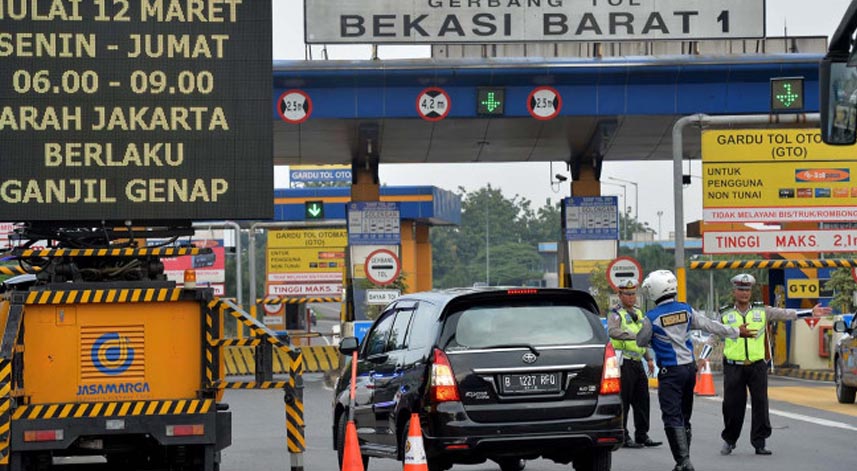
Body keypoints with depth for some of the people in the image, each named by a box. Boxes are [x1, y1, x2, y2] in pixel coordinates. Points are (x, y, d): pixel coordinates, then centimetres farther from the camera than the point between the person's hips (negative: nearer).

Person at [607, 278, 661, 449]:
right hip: (624, 362, -8)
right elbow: (613, 331, -30)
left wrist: (648, 358, 23)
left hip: (637, 362, 8)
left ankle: (642, 435, 17)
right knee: (623, 401, -7)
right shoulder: (616, 313, -9)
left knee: (642, 400, 10)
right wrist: (634, 336, -41)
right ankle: (622, 437, -3)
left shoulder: (637, 312, 18)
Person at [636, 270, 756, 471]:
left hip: (670, 372, -6)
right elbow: (710, 325, 10)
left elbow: (641, 341, 2)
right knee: (684, 417, 16)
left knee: (672, 418, -6)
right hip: (689, 368, 6)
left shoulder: (651, 318, -12)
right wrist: (736, 332, 22)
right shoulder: (686, 310, 2)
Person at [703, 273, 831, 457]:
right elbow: (713, 338, 10)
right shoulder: (726, 316, 9)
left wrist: (811, 312, 0)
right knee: (732, 405, 0)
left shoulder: (763, 312, 10)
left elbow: (786, 314, 7)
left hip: (757, 366, 1)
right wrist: (702, 358, -2)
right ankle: (729, 440, 16)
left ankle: (759, 442, 6)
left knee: (760, 404, -2)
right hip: (733, 367, -1)